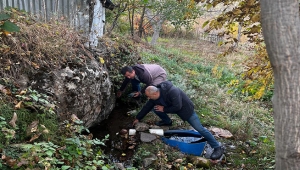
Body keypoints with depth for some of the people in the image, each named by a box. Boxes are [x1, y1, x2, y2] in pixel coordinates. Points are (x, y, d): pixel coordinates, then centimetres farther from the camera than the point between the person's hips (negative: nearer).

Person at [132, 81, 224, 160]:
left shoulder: (172, 92, -38)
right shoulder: (155, 96, -13)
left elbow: (177, 107, -34)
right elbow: (147, 107, 0)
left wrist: (164, 109, -24)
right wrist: (138, 118, 6)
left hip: (185, 109, -7)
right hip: (173, 107, 7)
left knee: (199, 128, -13)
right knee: (155, 109, -4)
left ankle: (218, 147, -5)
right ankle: (167, 122, 23)